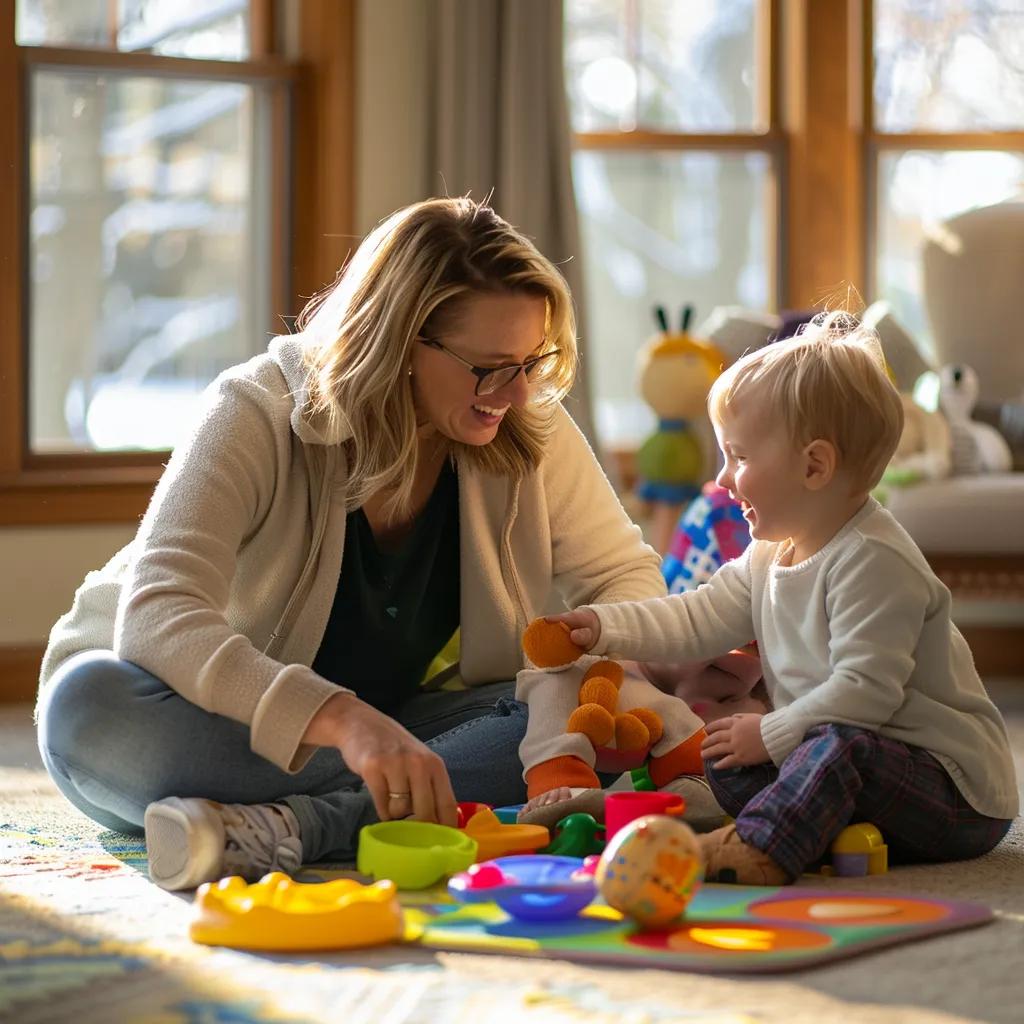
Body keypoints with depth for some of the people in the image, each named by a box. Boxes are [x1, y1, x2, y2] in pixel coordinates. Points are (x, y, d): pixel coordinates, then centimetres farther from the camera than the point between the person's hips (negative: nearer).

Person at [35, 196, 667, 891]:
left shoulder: (529, 429, -9)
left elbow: (623, 572, 4)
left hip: (378, 727, 3)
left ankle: (285, 827, -37)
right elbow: (158, 617, -35)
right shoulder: (257, 416, -22)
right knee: (88, 704, -37)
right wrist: (343, 719, -51)